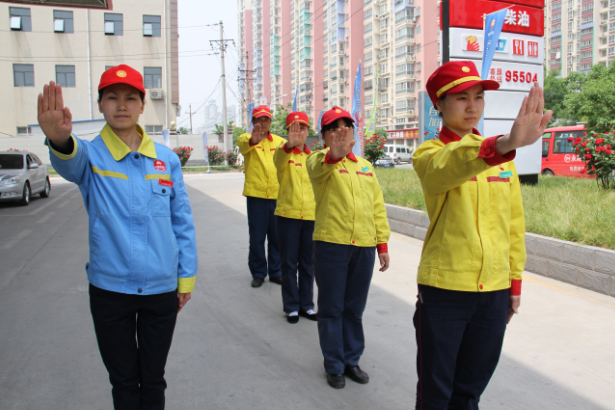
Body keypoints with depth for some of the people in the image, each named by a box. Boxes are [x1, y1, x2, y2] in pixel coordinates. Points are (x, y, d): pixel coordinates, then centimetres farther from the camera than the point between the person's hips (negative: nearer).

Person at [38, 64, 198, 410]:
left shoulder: (167, 159, 0)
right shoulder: (90, 155, -6)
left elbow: (183, 222, 4)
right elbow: (70, 161, -32)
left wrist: (186, 277, 4)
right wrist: (60, 139, -55)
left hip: (162, 288, 1)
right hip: (109, 290, -1)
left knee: (153, 379, 18)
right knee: (123, 381, 17)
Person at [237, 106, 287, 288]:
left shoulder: (279, 141, 11)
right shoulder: (246, 139, 2)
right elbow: (243, 145, -23)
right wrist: (253, 140, -47)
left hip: (277, 194, 2)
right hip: (256, 195, -2)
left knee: (277, 236, 8)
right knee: (257, 237, 4)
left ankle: (275, 272, 23)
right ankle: (258, 272, 20)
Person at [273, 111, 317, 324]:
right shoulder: (283, 154, -3)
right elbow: (280, 159, -28)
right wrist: (289, 144, -50)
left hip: (311, 216, 3)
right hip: (288, 216, -3)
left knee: (308, 264, 12)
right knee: (289, 264, 5)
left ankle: (306, 304, 25)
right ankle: (292, 306, 18)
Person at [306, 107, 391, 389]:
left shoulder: (365, 166, 16)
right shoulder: (319, 160, 1)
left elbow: (378, 206, 16)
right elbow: (319, 167, -25)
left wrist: (382, 243, 11)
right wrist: (335, 154, -48)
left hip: (364, 247, 4)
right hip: (331, 244, -4)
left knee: (354, 308, 14)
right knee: (331, 308, 7)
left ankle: (351, 360, 30)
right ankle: (334, 366, 22)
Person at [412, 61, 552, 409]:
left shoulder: (503, 156, 9)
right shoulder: (429, 154, -7)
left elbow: (514, 220, 13)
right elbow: (448, 167, -32)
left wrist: (515, 282, 13)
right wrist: (504, 144, -50)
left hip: (495, 289, 5)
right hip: (444, 289, -4)